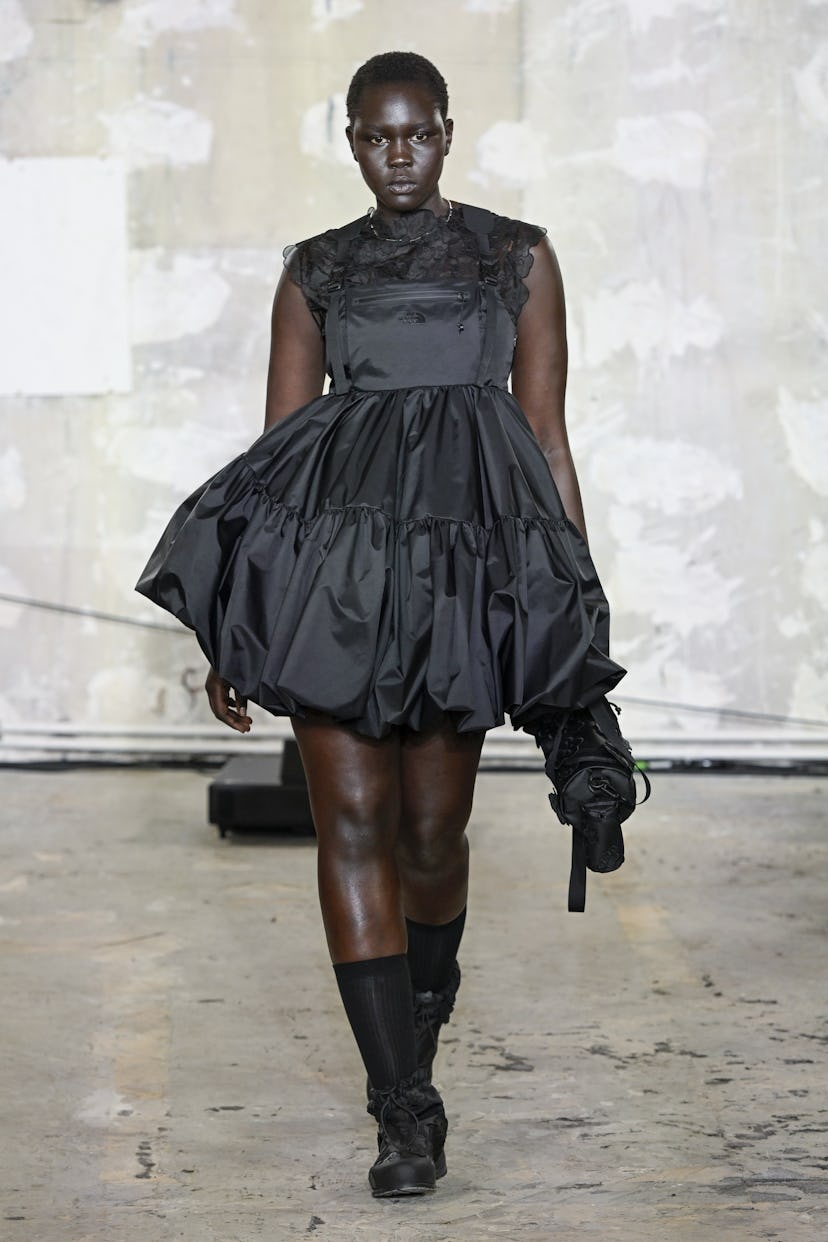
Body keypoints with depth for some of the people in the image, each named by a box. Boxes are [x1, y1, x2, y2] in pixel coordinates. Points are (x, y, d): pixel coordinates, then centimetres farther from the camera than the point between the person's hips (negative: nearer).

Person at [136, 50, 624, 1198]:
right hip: (333, 543, 1)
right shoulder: (317, 272, 16)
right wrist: (233, 628, 9)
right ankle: (406, 1104, -5)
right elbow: (277, 440, 14)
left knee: (431, 832, 2)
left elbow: (548, 440, 11)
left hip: (469, 544, -1)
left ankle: (431, 982, 35)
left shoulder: (518, 257, 13)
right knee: (353, 820, -8)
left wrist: (576, 618, 7)